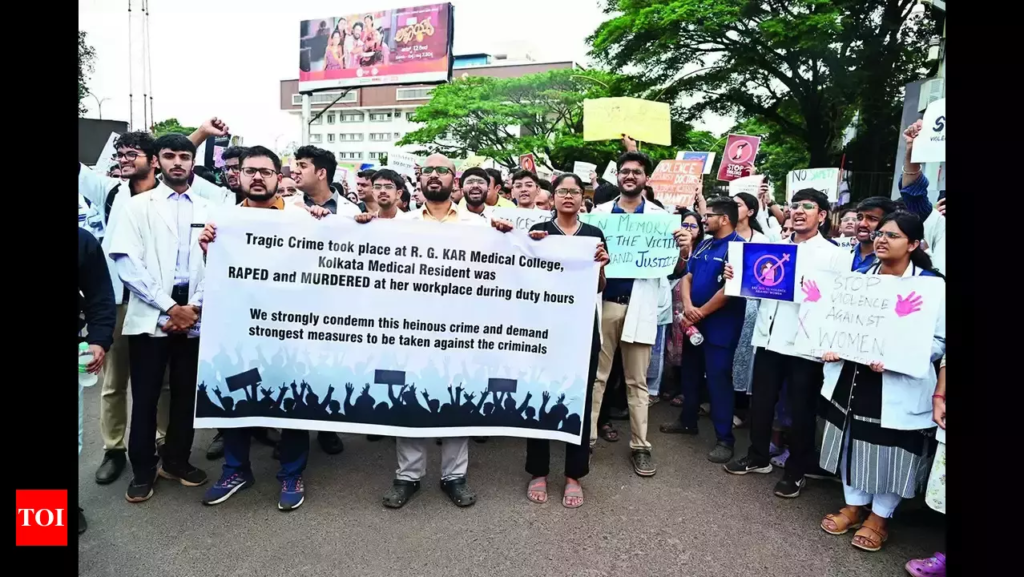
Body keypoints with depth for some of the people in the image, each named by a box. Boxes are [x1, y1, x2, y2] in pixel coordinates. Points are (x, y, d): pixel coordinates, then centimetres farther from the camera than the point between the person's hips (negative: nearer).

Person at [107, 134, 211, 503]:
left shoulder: (207, 210, 9)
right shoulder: (138, 206, 3)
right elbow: (127, 264, -6)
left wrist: (195, 307, -7)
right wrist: (169, 307, -12)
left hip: (194, 315, 2)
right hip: (150, 315, -2)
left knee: (187, 393, 10)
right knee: (145, 397, 5)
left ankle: (176, 461, 26)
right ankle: (142, 470, 20)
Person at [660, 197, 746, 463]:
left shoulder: (739, 247, -13)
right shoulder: (704, 245, 12)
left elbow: (730, 287, -21)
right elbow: (687, 277, 9)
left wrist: (701, 312, -14)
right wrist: (688, 306, -10)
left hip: (720, 326, -8)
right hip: (694, 322, 8)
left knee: (718, 379, -4)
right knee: (690, 373, 17)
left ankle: (725, 438, 7)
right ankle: (687, 421, 33)